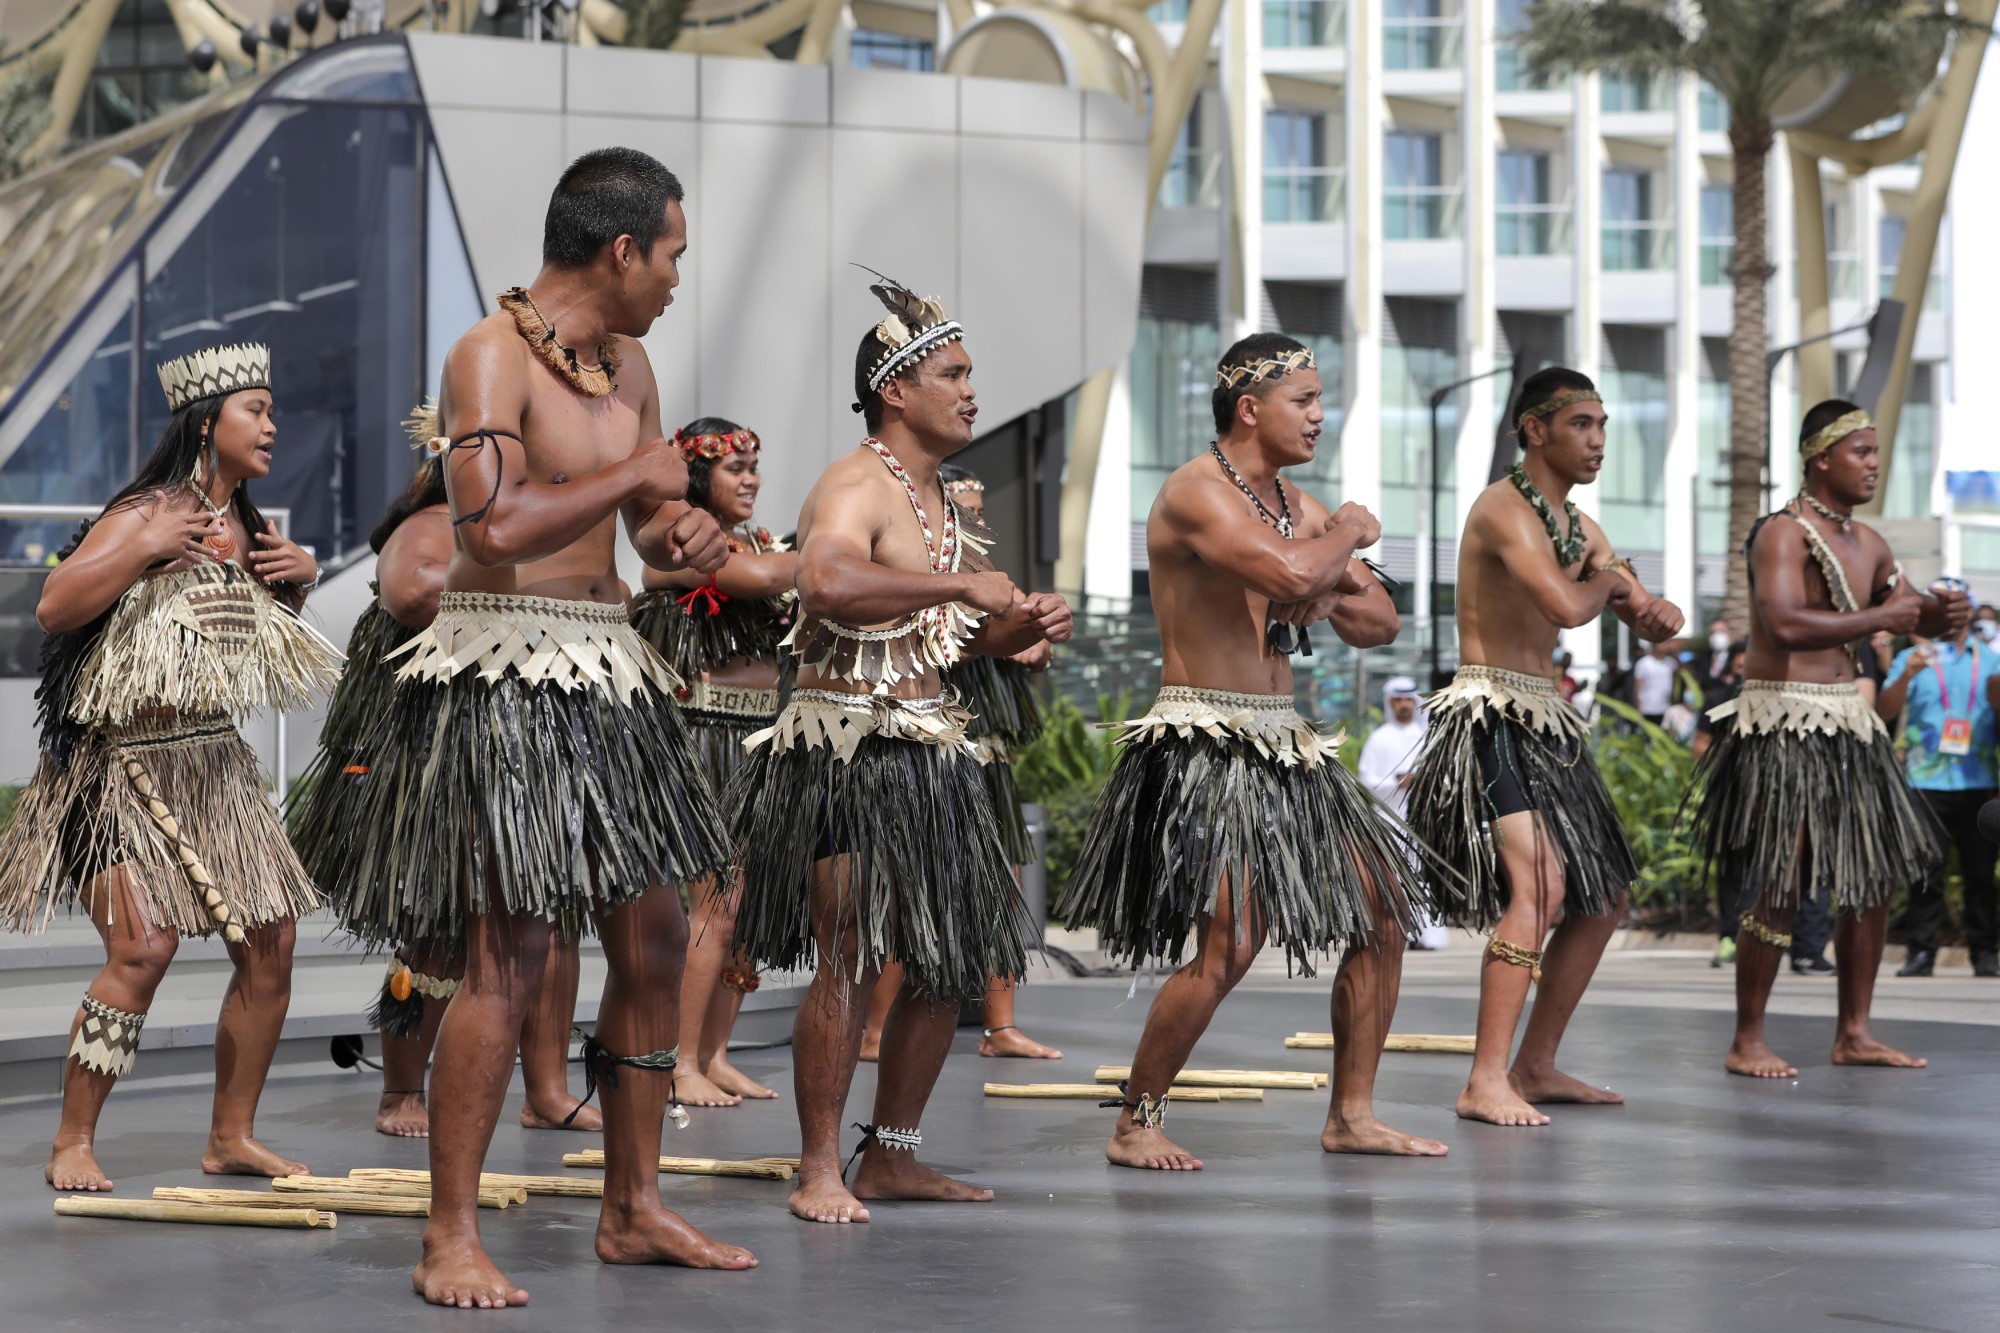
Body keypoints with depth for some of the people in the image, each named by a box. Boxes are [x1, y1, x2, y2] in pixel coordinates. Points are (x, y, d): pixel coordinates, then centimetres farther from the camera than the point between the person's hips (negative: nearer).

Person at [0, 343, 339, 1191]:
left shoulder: (246, 526, 9)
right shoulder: (144, 515, -13)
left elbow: (270, 634, 25)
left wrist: (300, 578, 6)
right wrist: (144, 548, -27)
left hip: (216, 767, 8)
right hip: (128, 764, -8)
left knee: (270, 941, 3)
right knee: (144, 947, -19)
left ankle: (232, 1137, 15)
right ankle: (72, 1146, -8)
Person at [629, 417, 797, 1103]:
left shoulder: (759, 541, 19)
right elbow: (760, 578, -23)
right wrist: (805, 554, -6)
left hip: (762, 739, 8)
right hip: (703, 736, -8)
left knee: (749, 904, 6)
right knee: (712, 905, -10)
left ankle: (716, 1053, 14)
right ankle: (682, 1065, -4)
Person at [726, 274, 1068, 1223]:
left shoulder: (944, 497, 19)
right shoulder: (855, 487, -11)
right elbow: (828, 583, -33)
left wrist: (1021, 629, 8)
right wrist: (963, 586, -26)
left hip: (927, 748, 9)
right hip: (849, 746, -9)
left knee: (952, 960, 11)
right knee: (851, 959, -12)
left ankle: (892, 1155, 20)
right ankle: (820, 1171, -5)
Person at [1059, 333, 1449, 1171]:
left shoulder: (1295, 506, 15)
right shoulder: (1196, 492, -13)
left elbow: (1379, 624, 19)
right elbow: (1288, 572, -30)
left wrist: (1329, 600, -3)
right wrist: (1349, 535, -9)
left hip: (1283, 743, 9)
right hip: (1204, 747, -9)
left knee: (1384, 911, 9)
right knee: (1229, 944, -19)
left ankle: (1351, 1116, 18)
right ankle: (1135, 1125, -4)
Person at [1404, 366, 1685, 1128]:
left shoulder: (1577, 526, 17)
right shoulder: (1505, 508, -13)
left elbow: (1652, 626, 17)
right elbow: (1566, 608, -28)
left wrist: (1655, 610, -7)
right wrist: (1609, 580, -6)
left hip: (1543, 722, 10)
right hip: (1489, 717, -10)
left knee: (1603, 895, 14)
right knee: (1539, 882, -25)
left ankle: (1536, 1068, 23)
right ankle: (1486, 1082, -28)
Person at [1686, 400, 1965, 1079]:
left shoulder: (1866, 543, 15)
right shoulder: (1783, 533, -12)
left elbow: (1911, 613, 25)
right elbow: (1785, 624, -27)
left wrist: (1942, 613, 1)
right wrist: (1879, 618, -22)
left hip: (1846, 723, 9)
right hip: (1784, 723, -9)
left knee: (1875, 875, 10)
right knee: (1782, 887, -9)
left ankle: (1854, 1033, 18)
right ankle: (1747, 1042, -1)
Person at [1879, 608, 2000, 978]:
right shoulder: (1912, 658, 9)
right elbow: (1885, 711, -2)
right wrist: (1907, 675, -19)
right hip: (1927, 780, -1)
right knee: (1926, 871, -3)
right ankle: (1921, 950, -1)